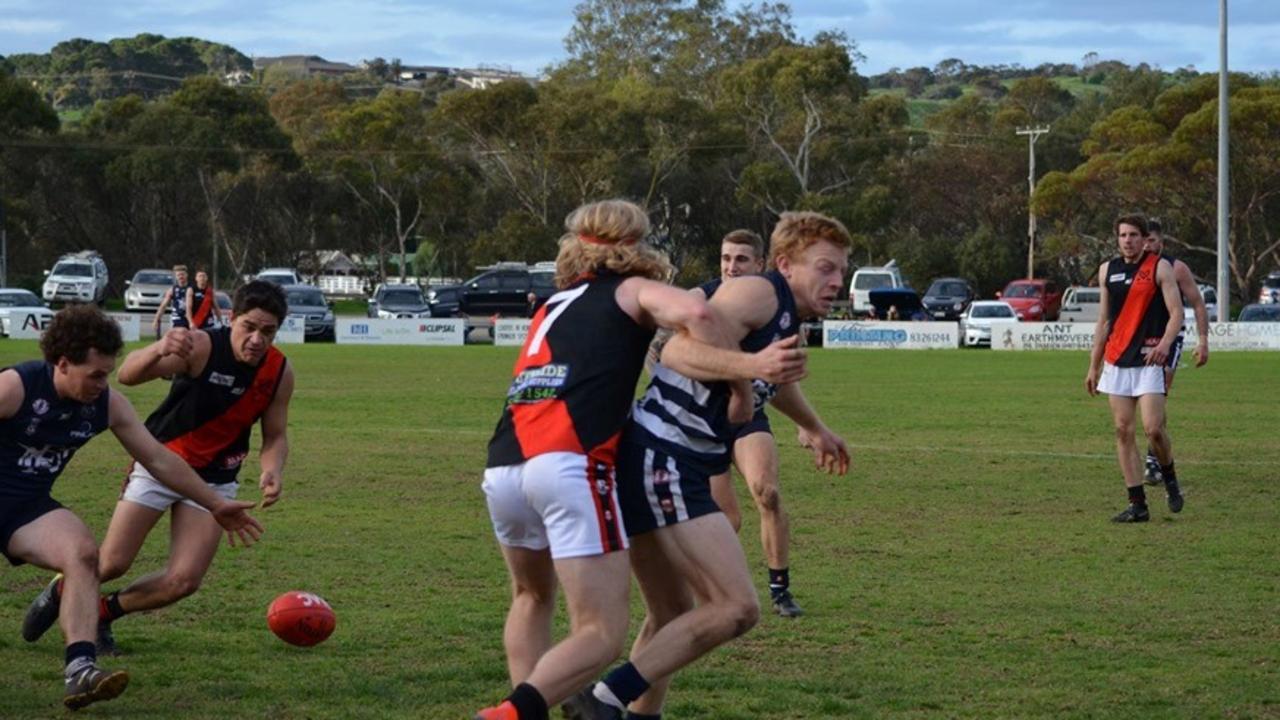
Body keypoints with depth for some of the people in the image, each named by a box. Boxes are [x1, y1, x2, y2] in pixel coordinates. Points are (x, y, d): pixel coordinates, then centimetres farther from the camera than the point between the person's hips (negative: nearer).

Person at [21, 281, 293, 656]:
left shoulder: (280, 372, -8)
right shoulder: (201, 346, -22)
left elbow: (275, 435, 5)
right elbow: (127, 374, -32)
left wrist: (272, 471, -18)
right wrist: (158, 350, -55)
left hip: (214, 481, 4)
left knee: (184, 582, -8)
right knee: (112, 563, -7)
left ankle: (102, 613, 17)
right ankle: (60, 594, 27)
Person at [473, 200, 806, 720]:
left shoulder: (554, 305, 31)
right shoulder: (634, 291, 13)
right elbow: (695, 314, -8)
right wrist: (742, 373, 2)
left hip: (501, 468, 6)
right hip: (571, 465, -6)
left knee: (532, 598, 30)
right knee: (603, 634, -5)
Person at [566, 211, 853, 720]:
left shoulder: (788, 320, 21)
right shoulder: (759, 294, -9)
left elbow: (773, 381, 47)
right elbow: (682, 351, -24)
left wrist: (814, 428, 62)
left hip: (659, 468, 11)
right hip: (661, 461, -11)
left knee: (673, 619, 20)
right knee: (736, 608, -16)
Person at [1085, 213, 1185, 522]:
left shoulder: (1160, 267, -2)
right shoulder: (1108, 270, 12)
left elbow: (1176, 312, -7)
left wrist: (1165, 343, -26)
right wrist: (1093, 366, 17)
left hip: (1149, 361, -5)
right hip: (1116, 362, 5)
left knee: (1153, 428, -14)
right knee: (1123, 430, 0)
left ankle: (1170, 479, 15)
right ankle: (1137, 504, 2)